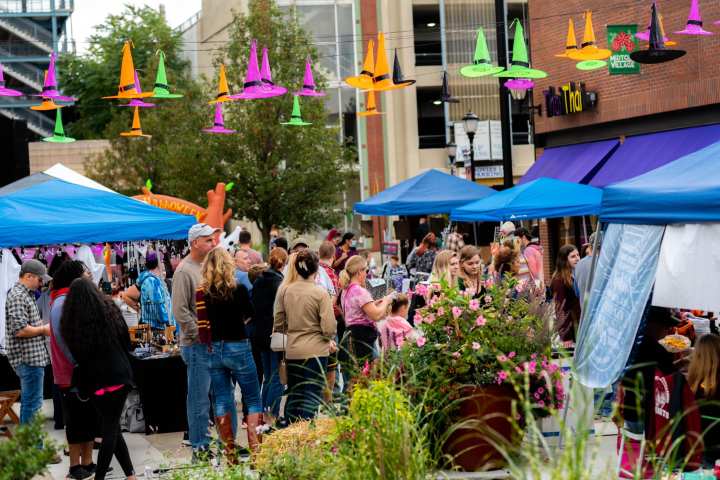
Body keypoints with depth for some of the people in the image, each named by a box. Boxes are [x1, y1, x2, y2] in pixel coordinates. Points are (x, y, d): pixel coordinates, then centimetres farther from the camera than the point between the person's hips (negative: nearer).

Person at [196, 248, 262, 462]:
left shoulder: (202, 292, -5)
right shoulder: (238, 289, -10)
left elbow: (202, 325, -5)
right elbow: (250, 314, 4)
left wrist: (208, 344, 10)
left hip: (214, 349, 3)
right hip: (238, 347, -3)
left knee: (222, 401, 10)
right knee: (253, 400, 7)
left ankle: (230, 453, 13)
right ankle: (255, 450, -1)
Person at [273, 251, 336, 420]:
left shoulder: (284, 290, -2)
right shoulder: (320, 293, -13)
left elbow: (278, 323, 5)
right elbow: (329, 328, -14)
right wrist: (330, 341, 8)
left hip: (292, 351, 4)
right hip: (316, 351, -4)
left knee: (294, 395, 17)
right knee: (311, 397, 2)